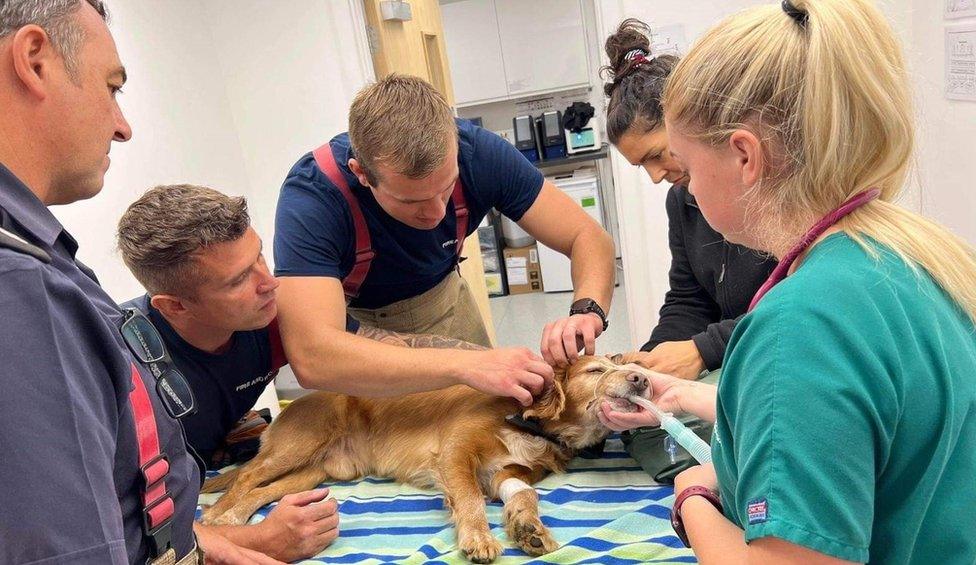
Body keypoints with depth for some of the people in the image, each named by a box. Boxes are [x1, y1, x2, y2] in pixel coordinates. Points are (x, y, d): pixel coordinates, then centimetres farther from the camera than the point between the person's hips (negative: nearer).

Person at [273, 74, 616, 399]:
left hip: (442, 299, 3)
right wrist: (467, 364, -53)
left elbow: (589, 237, -20)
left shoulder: (476, 151, -26)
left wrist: (587, 310, -41)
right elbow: (311, 358, -49)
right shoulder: (310, 196, -37)